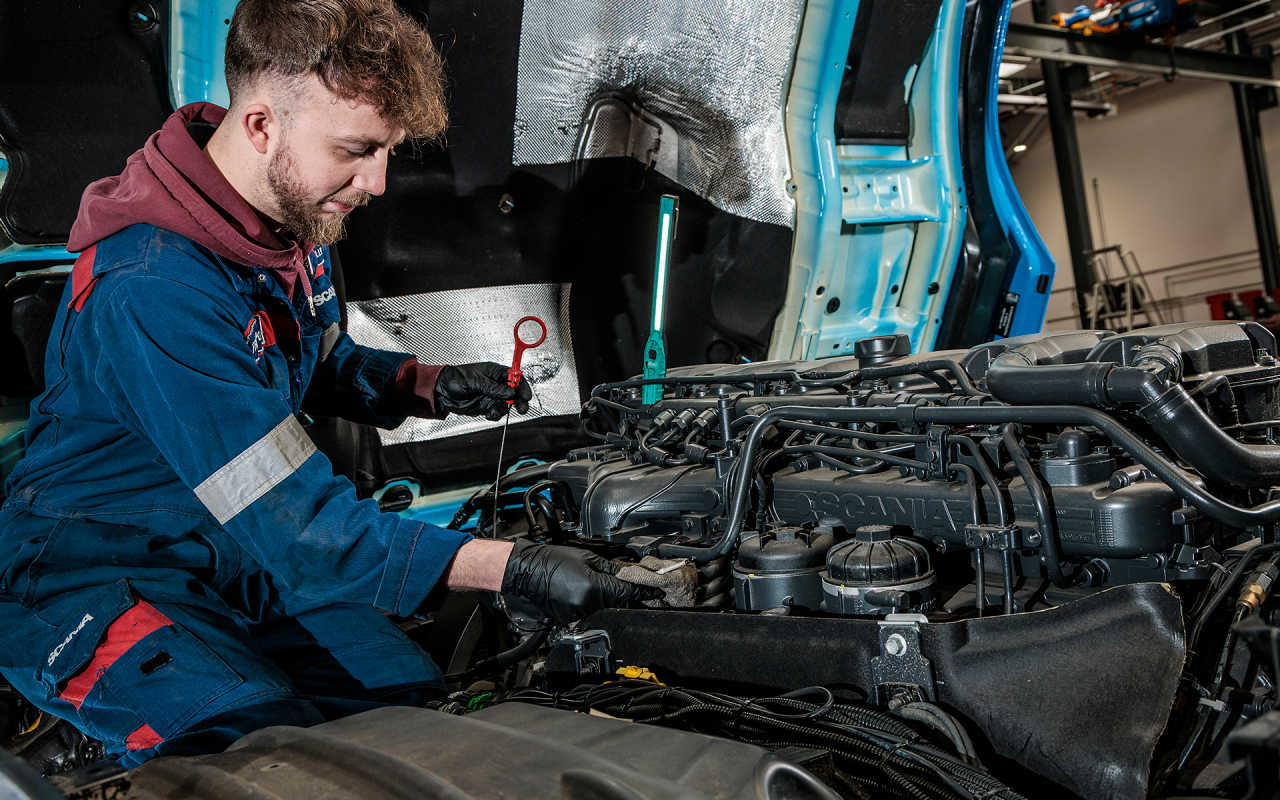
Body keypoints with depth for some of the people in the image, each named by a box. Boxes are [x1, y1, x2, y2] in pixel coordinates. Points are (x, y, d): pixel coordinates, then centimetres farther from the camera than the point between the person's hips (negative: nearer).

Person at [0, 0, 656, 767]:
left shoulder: (294, 212, -2)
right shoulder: (153, 291, -31)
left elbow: (323, 361, 16)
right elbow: (299, 525, -30)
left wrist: (432, 386, -4)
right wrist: (517, 568, -32)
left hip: (239, 550, 7)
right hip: (96, 574, -7)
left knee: (415, 699, -7)